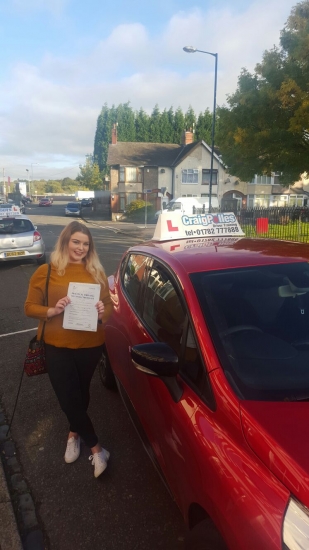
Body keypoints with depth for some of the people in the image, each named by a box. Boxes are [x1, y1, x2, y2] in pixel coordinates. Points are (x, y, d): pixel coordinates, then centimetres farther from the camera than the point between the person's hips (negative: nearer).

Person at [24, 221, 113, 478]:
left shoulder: (97, 273, -1)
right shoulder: (46, 272, -7)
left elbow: (109, 306, 6)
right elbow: (30, 307, -4)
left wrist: (102, 313, -17)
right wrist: (53, 310, -22)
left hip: (90, 346, 2)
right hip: (57, 347, -2)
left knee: (81, 393, 20)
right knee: (69, 398, 1)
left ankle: (74, 433, 48)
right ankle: (96, 448, 21)